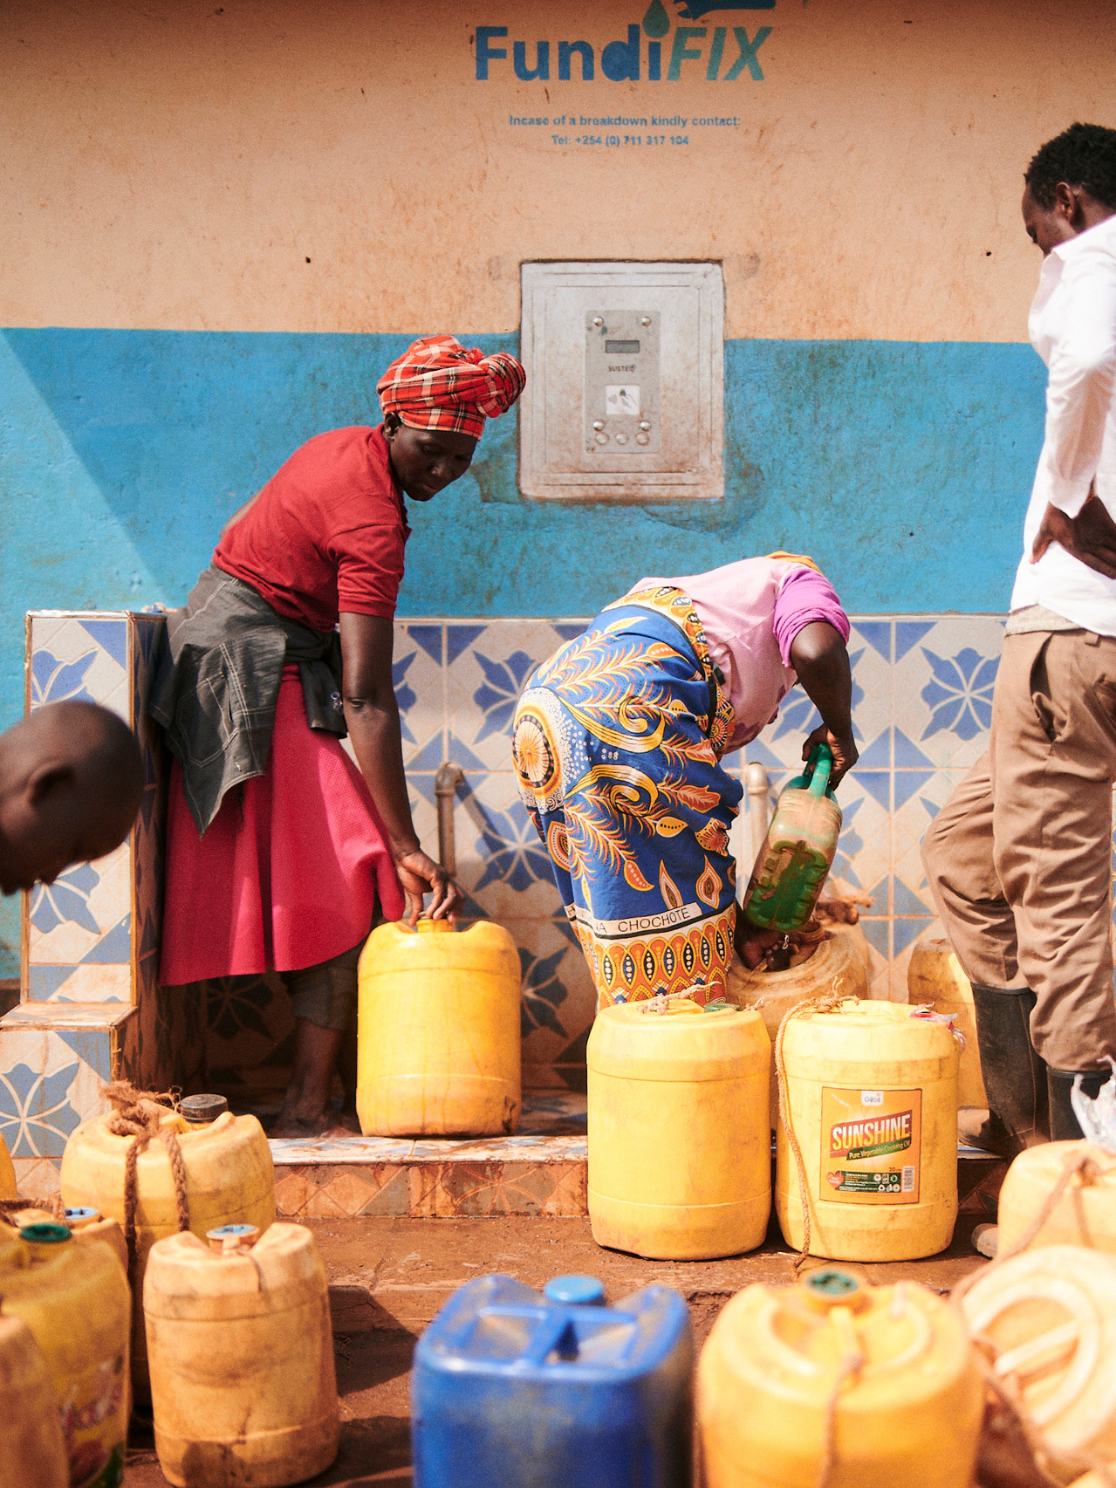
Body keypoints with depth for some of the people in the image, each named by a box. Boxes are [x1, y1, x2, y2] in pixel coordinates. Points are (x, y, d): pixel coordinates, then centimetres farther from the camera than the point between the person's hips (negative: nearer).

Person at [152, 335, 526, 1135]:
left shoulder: (343, 446, 6)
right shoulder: (372, 523, -22)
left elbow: (244, 528, 21)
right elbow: (366, 700, -26)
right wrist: (407, 850, -26)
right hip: (253, 675, -10)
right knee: (351, 889, -10)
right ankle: (306, 1108, -9)